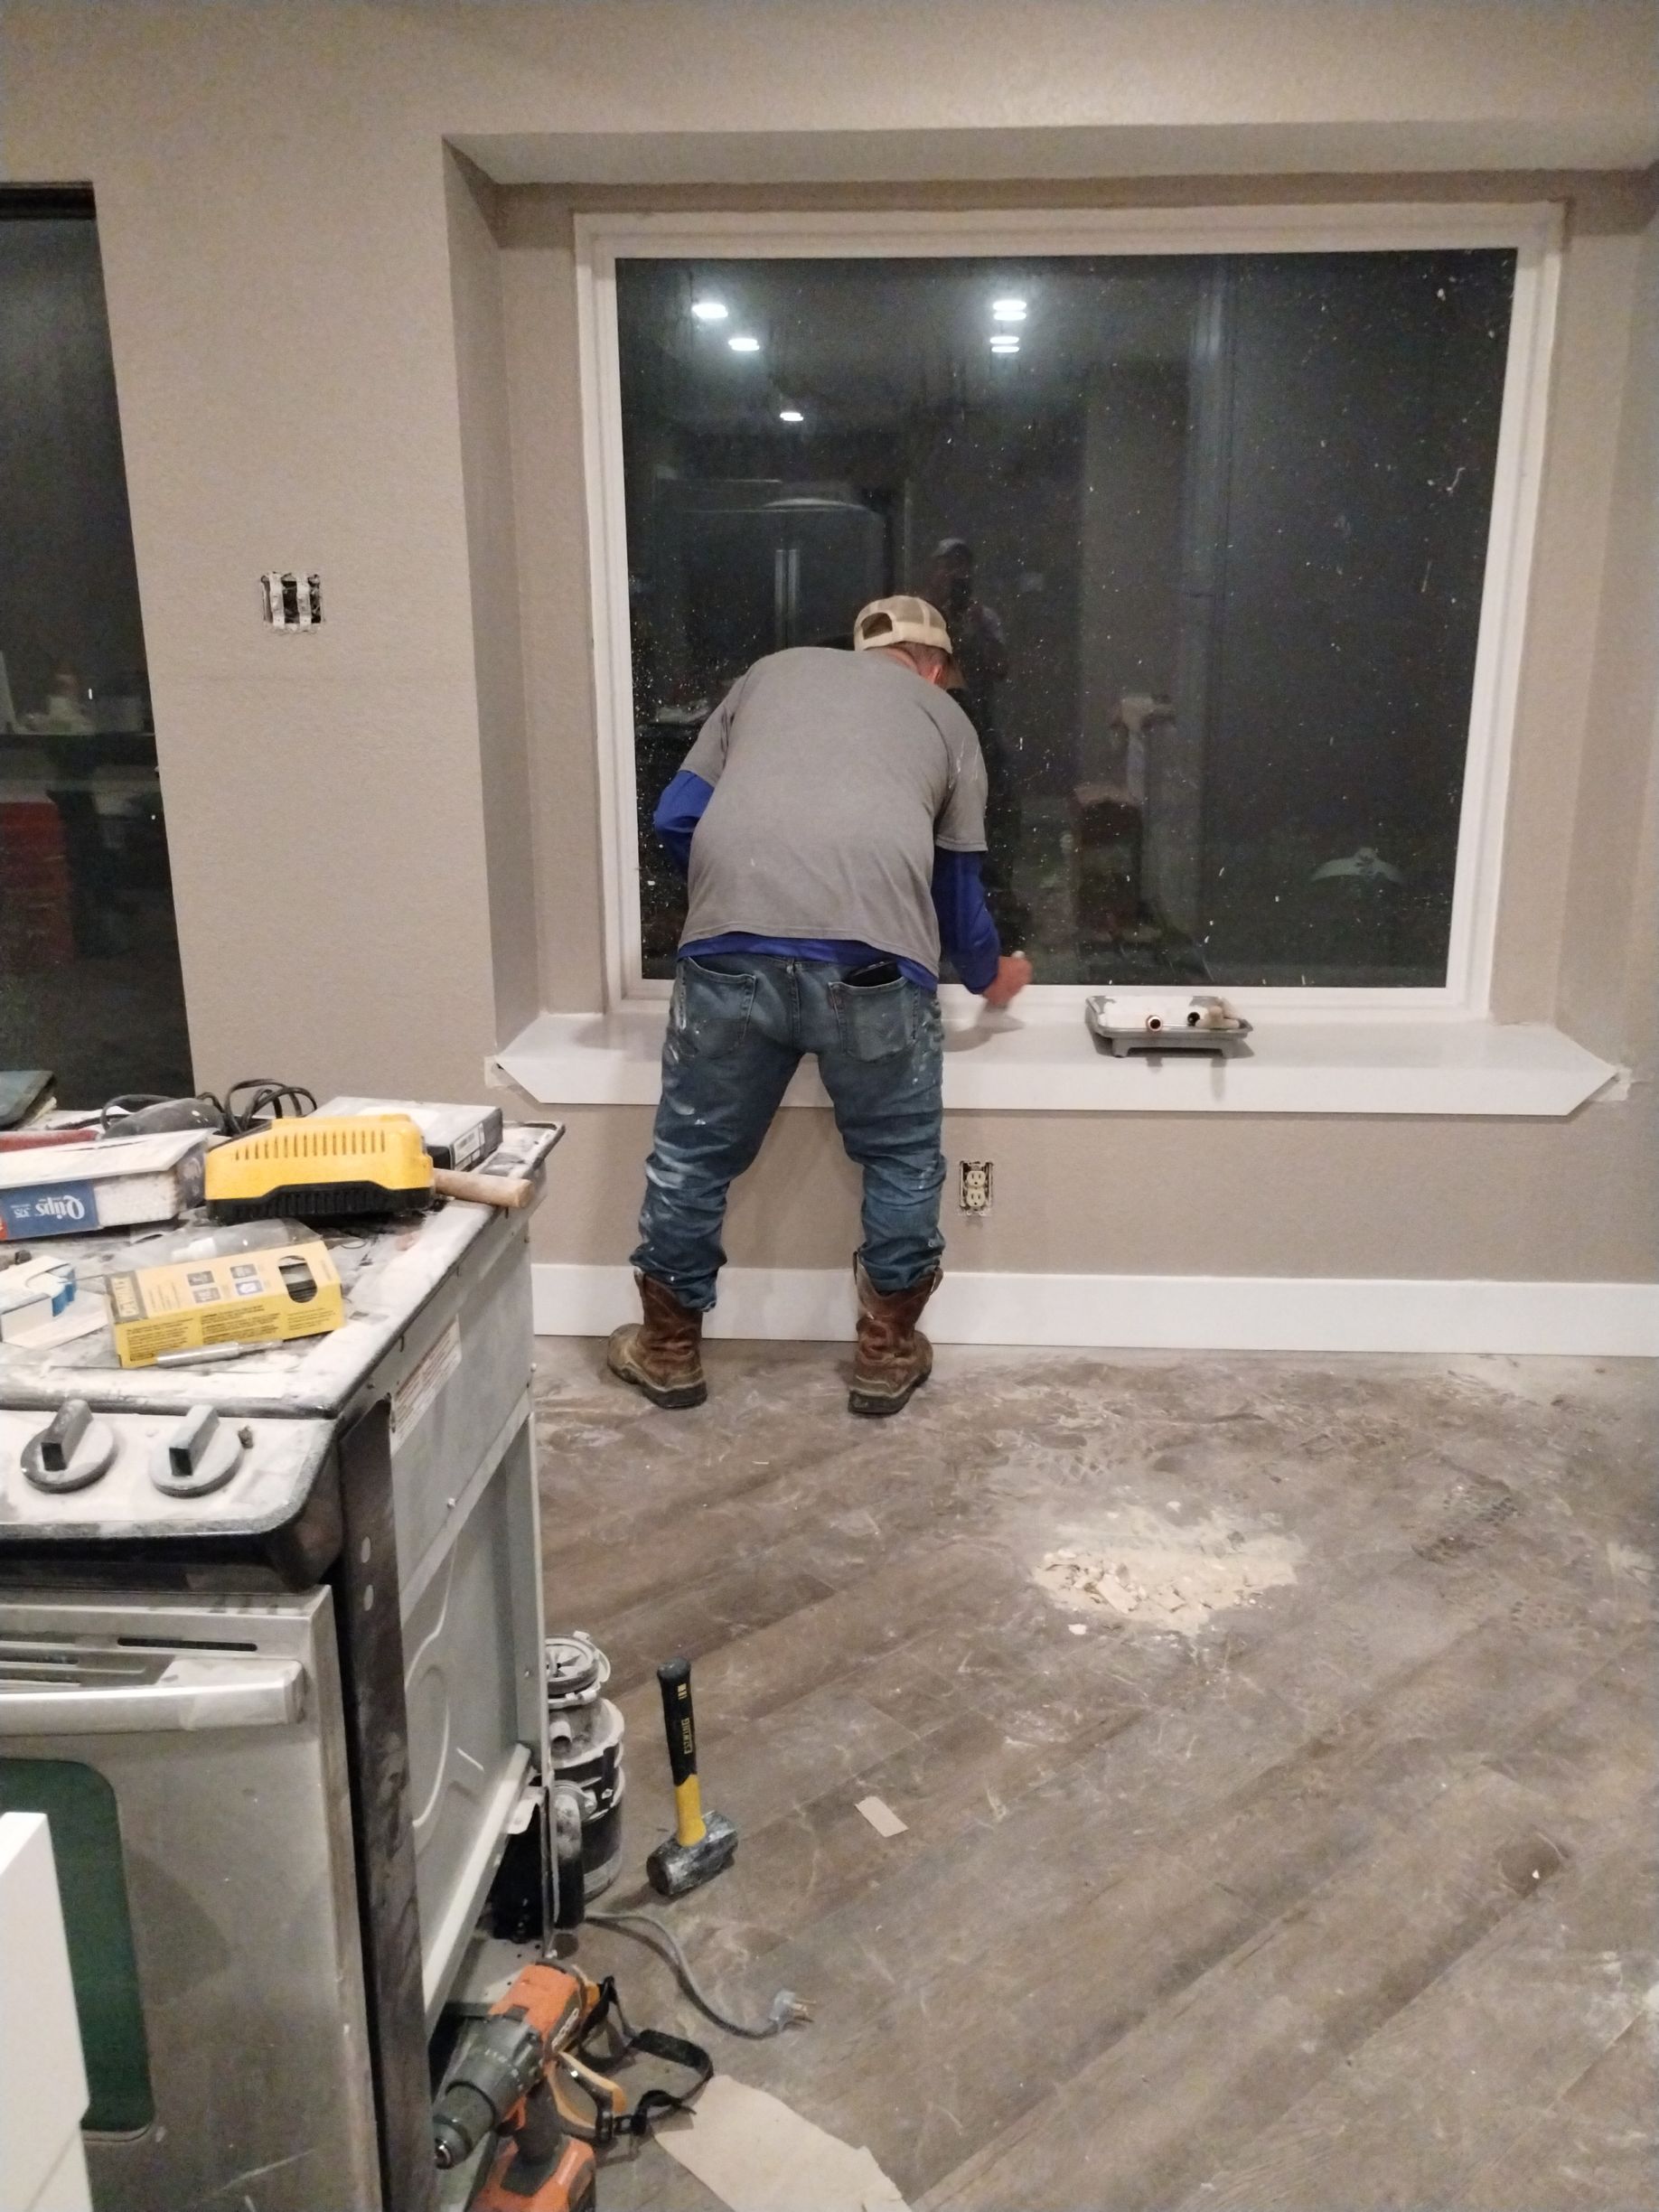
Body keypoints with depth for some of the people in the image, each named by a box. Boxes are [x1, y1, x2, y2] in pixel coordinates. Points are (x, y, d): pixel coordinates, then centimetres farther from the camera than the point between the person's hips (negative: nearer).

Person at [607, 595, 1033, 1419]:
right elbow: (957, 887, 29)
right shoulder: (945, 717, 25)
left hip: (732, 945, 2)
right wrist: (992, 977, 48)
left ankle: (669, 1348, 33)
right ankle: (886, 1353, 31)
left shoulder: (770, 672, 29)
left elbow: (676, 817, 22)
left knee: (692, 1154, 19)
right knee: (902, 1159, 20)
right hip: (872, 956, -1)